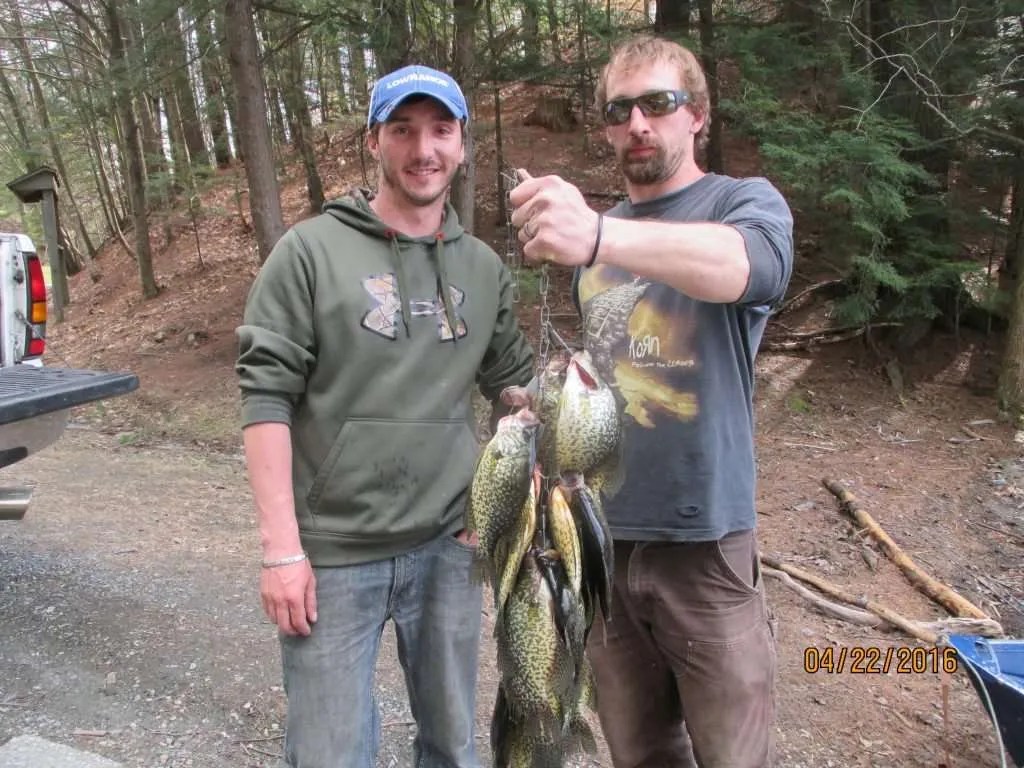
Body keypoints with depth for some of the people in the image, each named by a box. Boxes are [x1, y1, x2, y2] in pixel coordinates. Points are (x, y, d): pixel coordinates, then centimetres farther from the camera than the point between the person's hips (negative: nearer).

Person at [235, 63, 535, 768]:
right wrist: (282, 549, -12)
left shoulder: (486, 269, 6)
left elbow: (515, 390, 12)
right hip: (332, 553, -3)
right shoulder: (311, 251, -5)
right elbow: (266, 399, -9)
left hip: (449, 547, 4)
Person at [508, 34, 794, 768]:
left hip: (704, 542, -4)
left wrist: (599, 236, -46)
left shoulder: (747, 202, -4)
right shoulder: (595, 231, 11)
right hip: (601, 537, 5)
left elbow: (745, 264, -30)